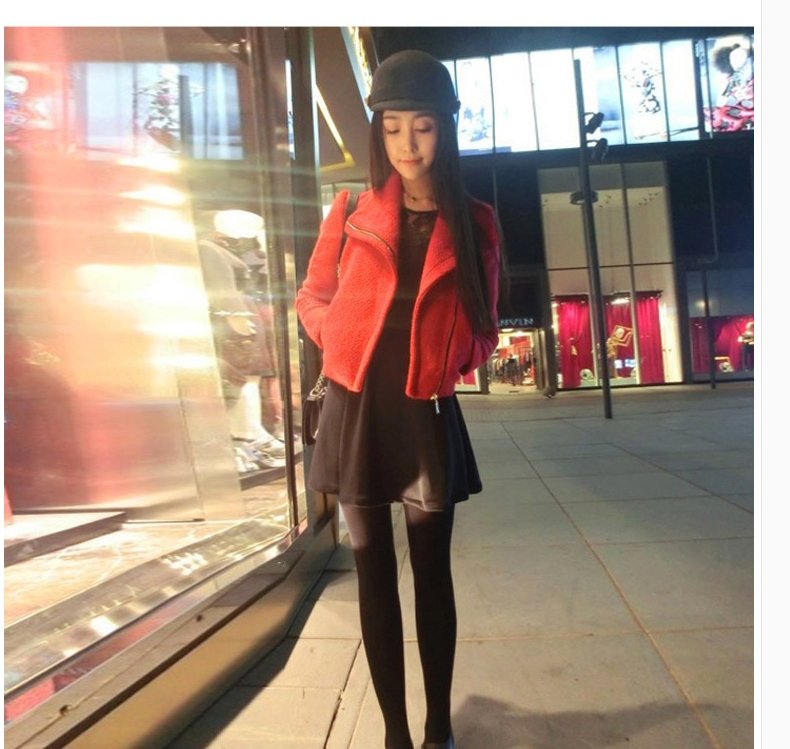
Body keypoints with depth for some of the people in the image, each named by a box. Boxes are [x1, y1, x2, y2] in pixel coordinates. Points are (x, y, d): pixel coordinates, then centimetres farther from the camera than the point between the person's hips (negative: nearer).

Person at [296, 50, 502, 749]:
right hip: (356, 410, 1)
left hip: (427, 415, 0)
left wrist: (452, 359, -6)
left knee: (431, 574, 11)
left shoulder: (474, 222, 4)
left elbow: (482, 324, 12)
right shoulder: (350, 212, 4)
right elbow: (312, 296, 12)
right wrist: (344, 341, -5)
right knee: (375, 575, 10)